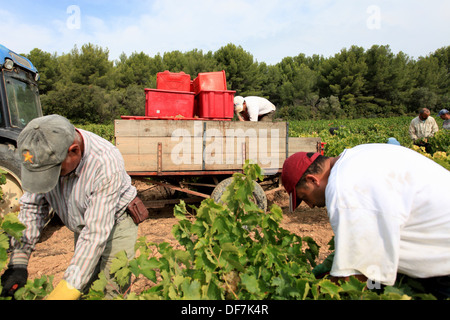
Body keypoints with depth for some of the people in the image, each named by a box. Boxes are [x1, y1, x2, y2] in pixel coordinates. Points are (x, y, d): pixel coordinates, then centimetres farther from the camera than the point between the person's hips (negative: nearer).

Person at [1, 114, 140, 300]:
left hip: (115, 224, -4)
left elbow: (96, 233, -33)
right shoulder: (44, 153, -19)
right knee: (85, 292, 9)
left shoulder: (106, 164, -36)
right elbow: (32, 206, -9)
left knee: (114, 293, -3)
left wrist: (69, 288, -32)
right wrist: (18, 262, -14)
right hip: (83, 227, 5)